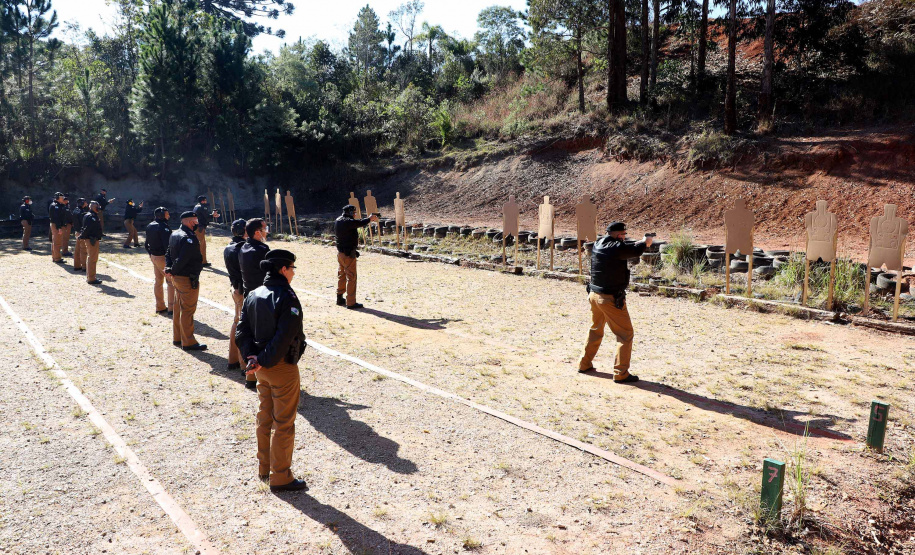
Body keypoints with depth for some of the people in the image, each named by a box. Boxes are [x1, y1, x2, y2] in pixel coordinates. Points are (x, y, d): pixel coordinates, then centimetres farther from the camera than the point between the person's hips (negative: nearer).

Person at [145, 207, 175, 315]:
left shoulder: (150, 226, 10)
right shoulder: (163, 227, -18)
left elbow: (146, 243, 17)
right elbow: (167, 244, -24)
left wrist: (150, 254, 22)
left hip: (154, 256, 9)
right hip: (163, 257, -9)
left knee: (158, 281, 16)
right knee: (170, 281, -2)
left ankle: (160, 306, 22)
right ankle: (171, 307, -2)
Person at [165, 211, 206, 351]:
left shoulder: (174, 234, 10)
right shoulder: (190, 238, -22)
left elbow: (169, 253, 13)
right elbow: (182, 259, -27)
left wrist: (169, 268, 1)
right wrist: (173, 270, -12)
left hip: (177, 277, 10)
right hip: (188, 278, -10)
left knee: (178, 307, 19)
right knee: (188, 310, -2)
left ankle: (177, 338, 30)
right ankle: (188, 342, 5)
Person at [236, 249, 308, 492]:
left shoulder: (253, 295, 5)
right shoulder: (287, 298, -19)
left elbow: (242, 330, 2)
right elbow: (284, 337, -26)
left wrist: (251, 356, -7)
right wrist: (265, 361, -19)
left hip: (261, 369, 8)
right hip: (282, 368, -8)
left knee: (264, 418, 21)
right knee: (284, 424, 3)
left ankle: (264, 468, 36)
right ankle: (280, 478, 13)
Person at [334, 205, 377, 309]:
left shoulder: (338, 221, 7)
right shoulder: (348, 222, -20)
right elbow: (361, 223, -9)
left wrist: (368, 220, 14)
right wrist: (370, 218, 11)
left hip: (340, 252, 9)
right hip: (348, 253, -9)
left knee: (341, 275, 19)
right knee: (351, 277, -3)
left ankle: (340, 298, 29)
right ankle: (351, 303, 0)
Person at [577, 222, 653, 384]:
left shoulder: (597, 244, 4)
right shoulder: (617, 248, -18)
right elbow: (636, 251, -4)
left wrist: (639, 242, 17)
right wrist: (645, 241, 17)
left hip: (594, 295, 8)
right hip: (611, 299, -8)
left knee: (595, 331, 24)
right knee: (625, 335, 2)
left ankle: (584, 364, 31)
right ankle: (621, 373, 1)